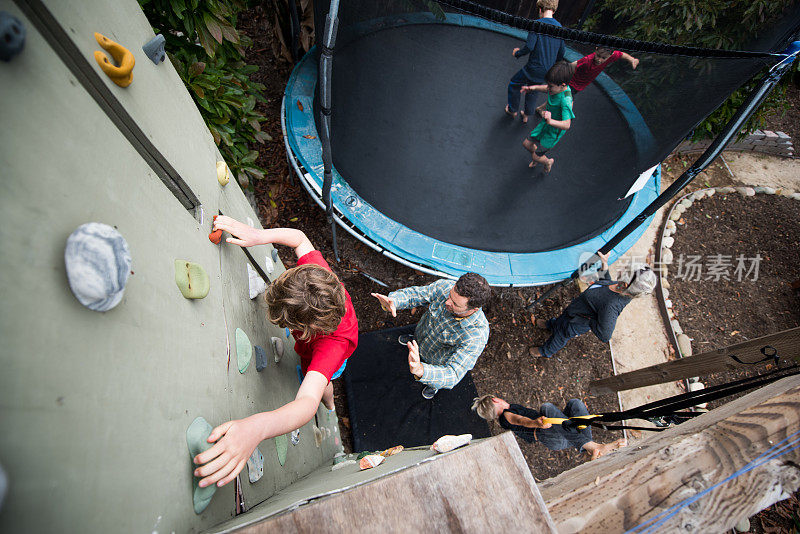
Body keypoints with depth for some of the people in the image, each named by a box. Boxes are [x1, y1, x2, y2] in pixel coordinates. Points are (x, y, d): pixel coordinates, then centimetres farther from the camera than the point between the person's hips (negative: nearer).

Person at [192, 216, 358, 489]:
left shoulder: (333, 343, -56)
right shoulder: (317, 276, -43)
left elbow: (308, 401, -69)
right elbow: (298, 237, -25)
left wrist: (255, 428, -88)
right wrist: (258, 236, -43)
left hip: (322, 359, -5)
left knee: (320, 385, 31)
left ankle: (330, 406, 70)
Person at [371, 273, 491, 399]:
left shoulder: (477, 336, -45)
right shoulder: (445, 287, -36)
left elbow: (453, 375, -46)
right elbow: (413, 294, -26)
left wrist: (421, 371, -66)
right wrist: (393, 301, -49)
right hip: (421, 332, 3)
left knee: (434, 383, 31)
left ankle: (435, 385, 66)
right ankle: (414, 341, 73)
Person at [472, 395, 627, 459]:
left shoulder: (512, 408, 31)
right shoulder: (505, 416, 4)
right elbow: (522, 421, -18)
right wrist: (537, 423, -41)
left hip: (561, 434, 9)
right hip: (548, 436, -9)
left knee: (575, 403, -11)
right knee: (546, 407, -35)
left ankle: (590, 450, -24)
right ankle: (592, 446, -39)